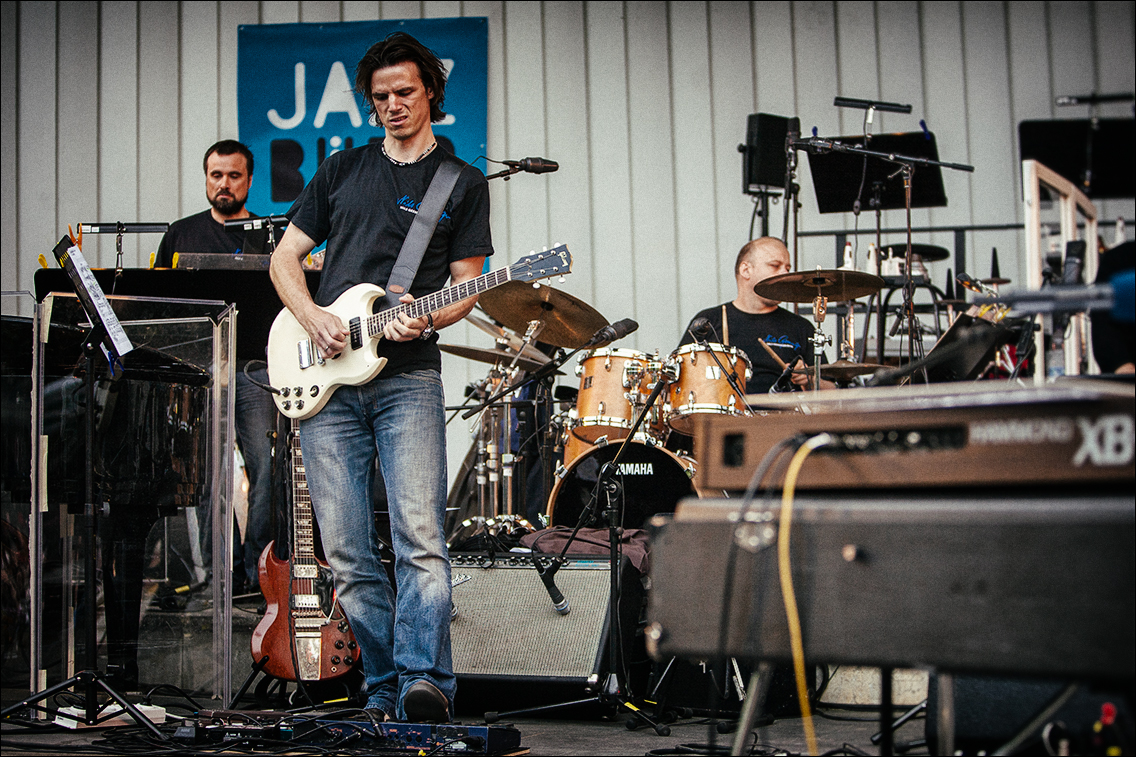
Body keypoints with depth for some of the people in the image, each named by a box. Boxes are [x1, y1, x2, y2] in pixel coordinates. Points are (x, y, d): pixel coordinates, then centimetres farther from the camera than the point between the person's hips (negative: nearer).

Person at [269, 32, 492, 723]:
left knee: (421, 539, -16)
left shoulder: (463, 185, 9)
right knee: (347, 554, 2)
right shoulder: (342, 170, 18)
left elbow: (466, 289, 5)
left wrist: (423, 321, -16)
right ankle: (386, 689, 10)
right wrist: (312, 317, -2)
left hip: (407, 378, -3)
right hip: (326, 381, 3)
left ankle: (424, 682, -18)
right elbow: (285, 256, 17)